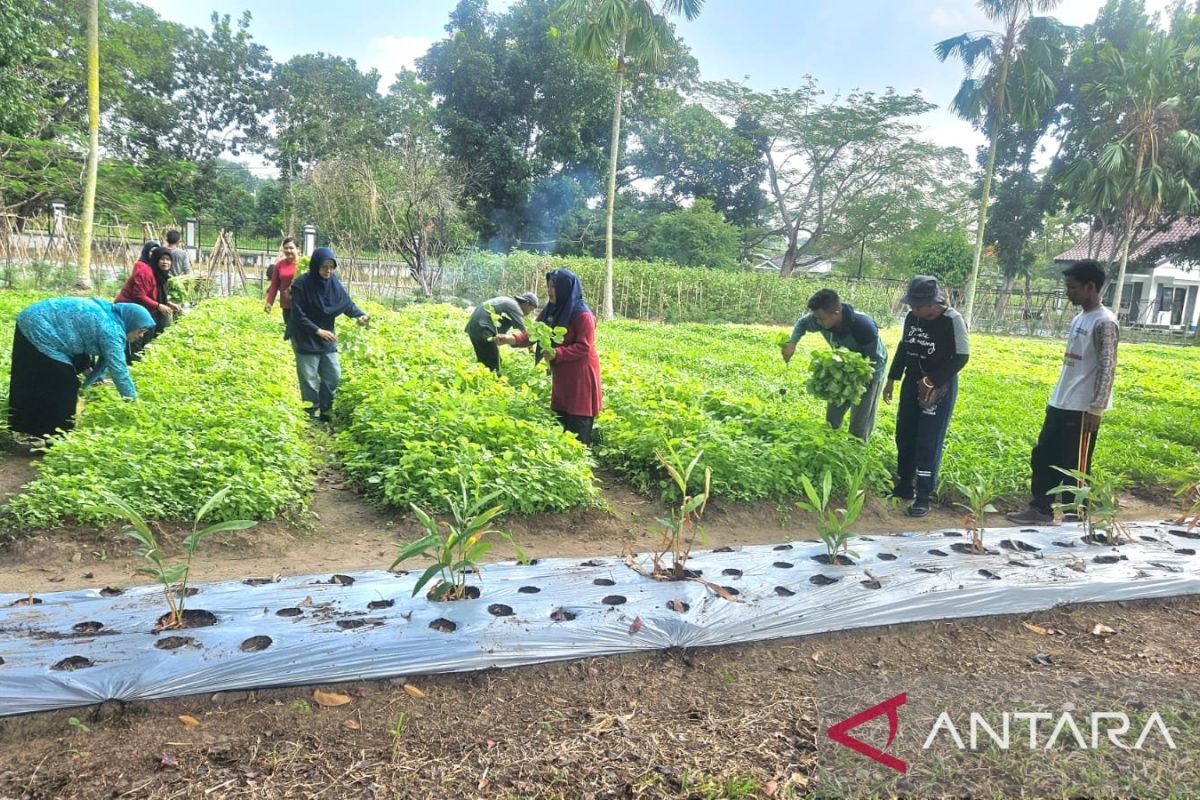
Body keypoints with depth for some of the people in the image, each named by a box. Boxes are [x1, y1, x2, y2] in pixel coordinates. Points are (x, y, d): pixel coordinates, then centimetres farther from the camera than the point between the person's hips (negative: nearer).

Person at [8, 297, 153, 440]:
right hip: (38, 331, -10)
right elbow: (118, 369, -21)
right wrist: (134, 400, -14)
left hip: (32, 323, 10)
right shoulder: (111, 329, -23)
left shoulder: (108, 315, 7)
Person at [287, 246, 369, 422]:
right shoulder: (302, 284, -18)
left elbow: (347, 303, 0)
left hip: (327, 338, 6)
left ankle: (325, 411, 27)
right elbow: (297, 315, -17)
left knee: (333, 375, 11)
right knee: (309, 380, 1)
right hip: (306, 339, -6)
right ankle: (313, 415, 13)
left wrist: (361, 314, -19)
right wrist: (317, 330, -22)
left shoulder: (334, 283, -3)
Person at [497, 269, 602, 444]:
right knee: (560, 421, 13)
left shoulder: (582, 315, -16)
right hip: (561, 375, 8)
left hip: (580, 377, -8)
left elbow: (584, 348, -20)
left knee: (577, 431, -7)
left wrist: (557, 354, -29)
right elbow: (532, 333, 1)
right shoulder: (550, 311, 8)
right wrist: (513, 338, -17)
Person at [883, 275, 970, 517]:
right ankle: (904, 487, 27)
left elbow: (961, 358, -15)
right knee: (904, 437, 13)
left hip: (940, 388, -6)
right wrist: (891, 380, 13)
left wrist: (931, 381, -19)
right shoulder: (912, 318, 0)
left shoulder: (952, 320, -17)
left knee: (929, 442, -5)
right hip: (912, 384, 6)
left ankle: (923, 497, 3)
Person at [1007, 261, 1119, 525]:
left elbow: (1107, 369, -18)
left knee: (1075, 468, 0)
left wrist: (1095, 409, -20)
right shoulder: (1079, 319, 13)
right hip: (1060, 404, 9)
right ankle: (1040, 509, 24)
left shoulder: (1104, 323, -15)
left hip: (1082, 409, -9)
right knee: (1042, 457, 14)